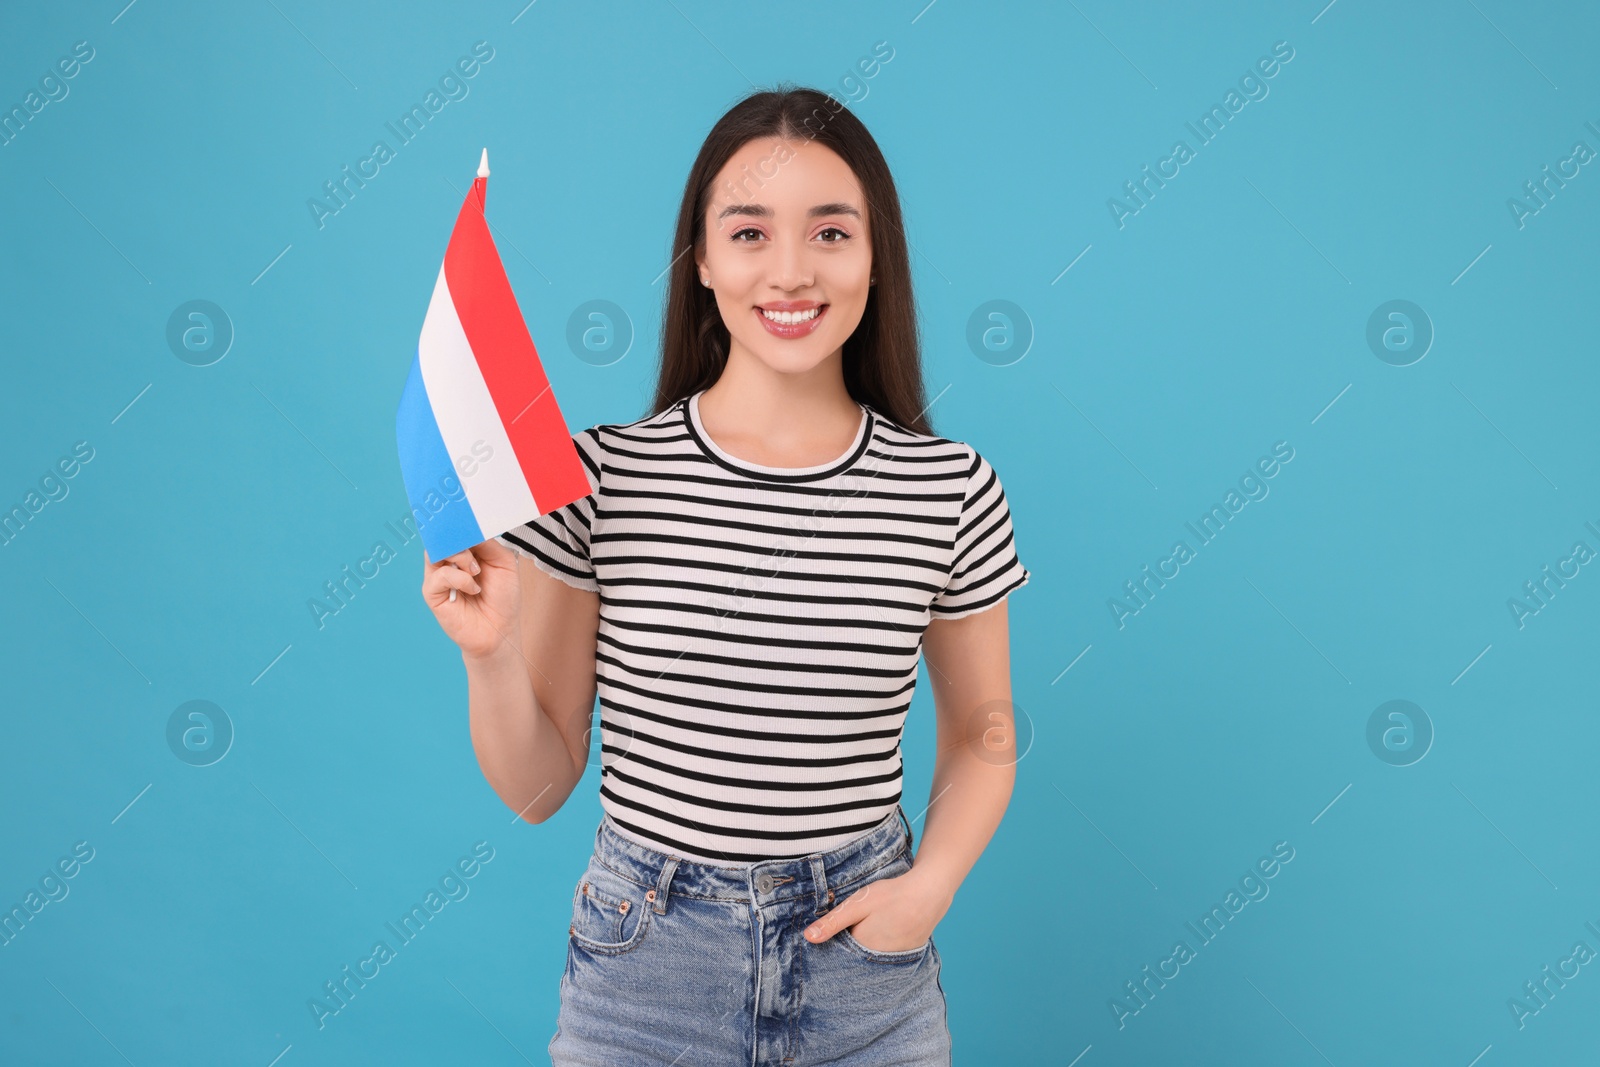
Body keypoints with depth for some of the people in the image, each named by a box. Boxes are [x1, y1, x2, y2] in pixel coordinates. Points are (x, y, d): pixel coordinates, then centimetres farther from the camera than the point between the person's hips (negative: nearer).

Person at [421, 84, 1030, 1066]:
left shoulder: (951, 489, -8)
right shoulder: (597, 475, -11)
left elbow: (982, 737, 7)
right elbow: (537, 788, -4)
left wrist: (932, 885, -9)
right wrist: (491, 656, -21)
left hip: (864, 957, 1)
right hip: (644, 959, 0)